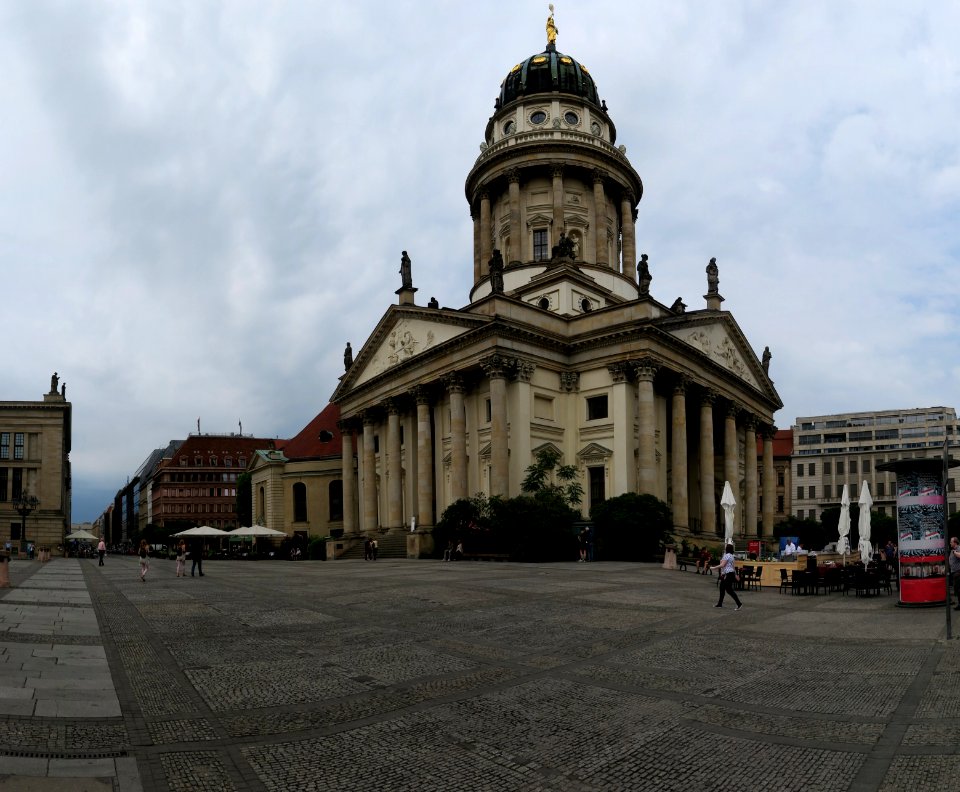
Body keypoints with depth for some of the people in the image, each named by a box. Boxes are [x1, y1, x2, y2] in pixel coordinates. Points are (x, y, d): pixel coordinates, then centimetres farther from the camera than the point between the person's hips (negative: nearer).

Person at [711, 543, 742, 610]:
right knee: (722, 588, 13)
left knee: (729, 590, -9)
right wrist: (735, 574, 22)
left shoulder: (727, 555, -16)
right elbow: (734, 566, 18)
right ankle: (720, 604, 18)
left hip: (728, 574, -11)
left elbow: (722, 565, -20)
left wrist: (713, 568, -12)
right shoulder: (732, 556, 15)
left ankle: (739, 604, -8)